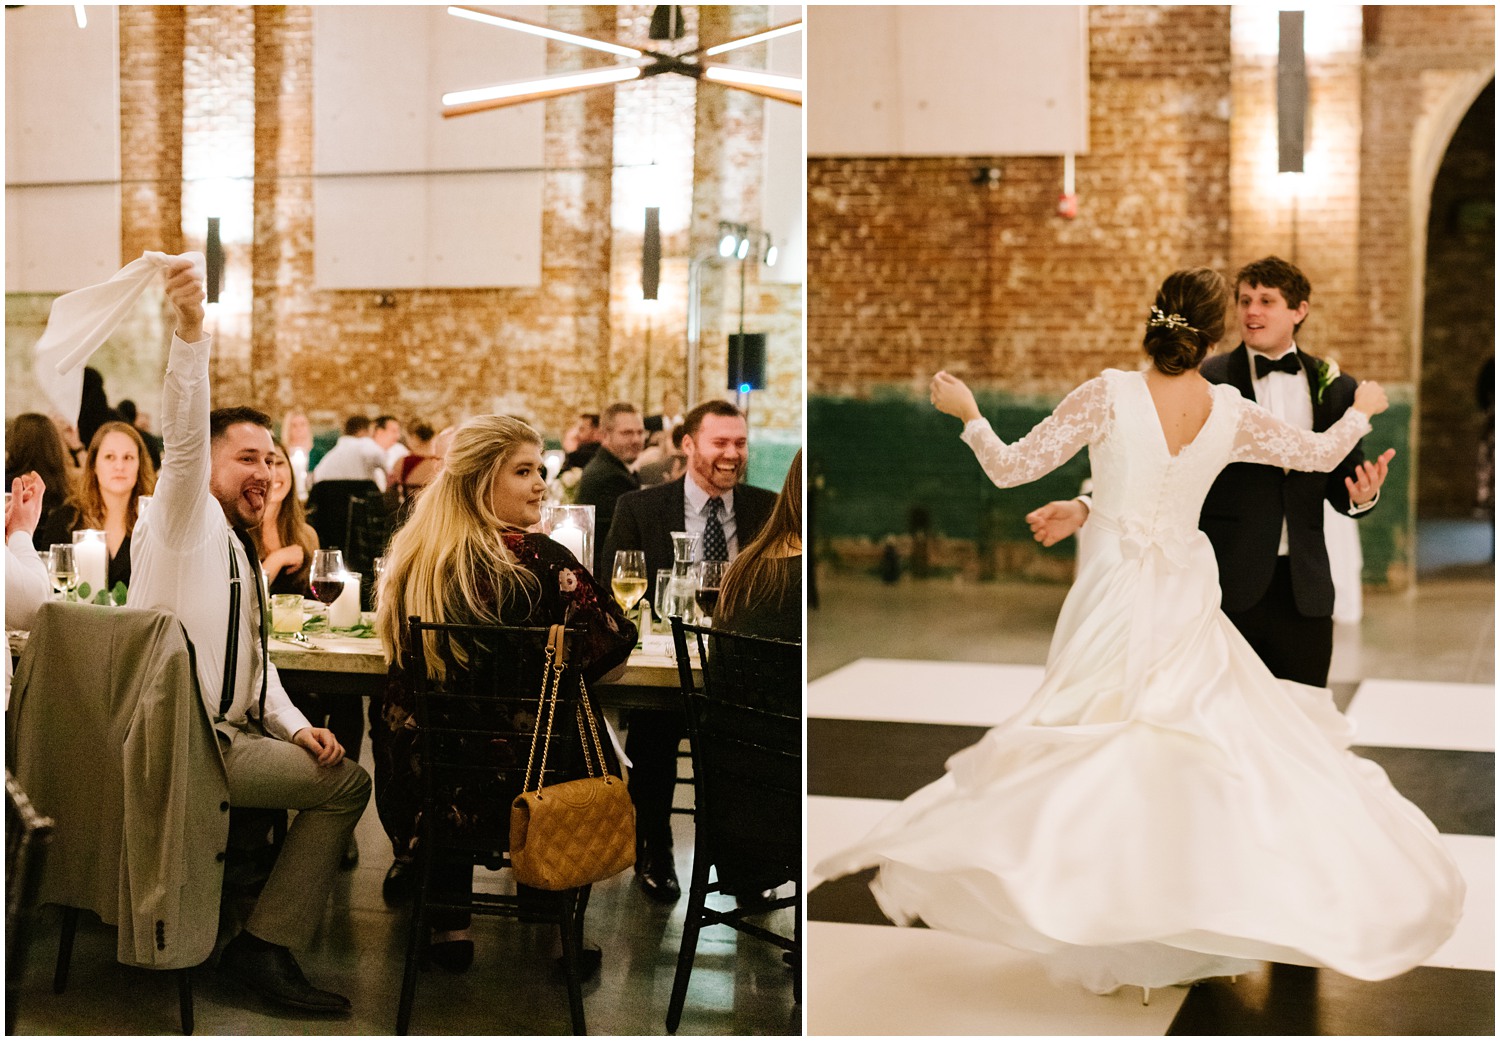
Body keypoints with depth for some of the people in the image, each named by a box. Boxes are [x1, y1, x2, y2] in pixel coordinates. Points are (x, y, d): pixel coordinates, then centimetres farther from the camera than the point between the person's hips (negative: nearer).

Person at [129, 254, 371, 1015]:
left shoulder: (239, 552, 23)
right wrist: (190, 333, -39)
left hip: (226, 734, 10)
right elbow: (182, 440, -24)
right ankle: (266, 945, -6)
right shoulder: (186, 517, -4)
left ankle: (262, 941, 13)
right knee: (347, 780, -11)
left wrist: (294, 726, 6)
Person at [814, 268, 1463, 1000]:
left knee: (1101, 762, 6)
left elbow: (1010, 468, -9)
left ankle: (1114, 946, 7)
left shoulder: (1110, 395, -12)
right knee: (1235, 751, 12)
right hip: (1188, 608, 2)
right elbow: (1319, 454, 14)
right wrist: (1362, 410, 33)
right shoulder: (1231, 414, -2)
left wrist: (966, 412, 8)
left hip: (1114, 604, -2)